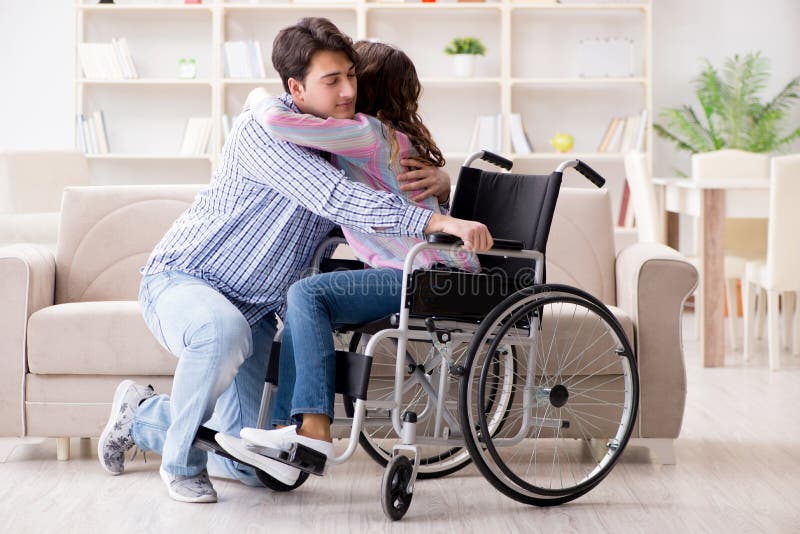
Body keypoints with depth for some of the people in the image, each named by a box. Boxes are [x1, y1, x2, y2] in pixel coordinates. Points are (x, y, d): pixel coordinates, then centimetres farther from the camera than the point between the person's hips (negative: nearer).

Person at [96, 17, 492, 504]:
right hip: (182, 279, -7)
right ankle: (181, 461, -17)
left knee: (256, 467, 2)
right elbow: (335, 199, -33)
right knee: (224, 329, -44)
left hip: (254, 311, 7)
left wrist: (439, 182, -12)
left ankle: (141, 417, 30)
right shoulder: (262, 129, -21)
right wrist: (438, 222, -40)